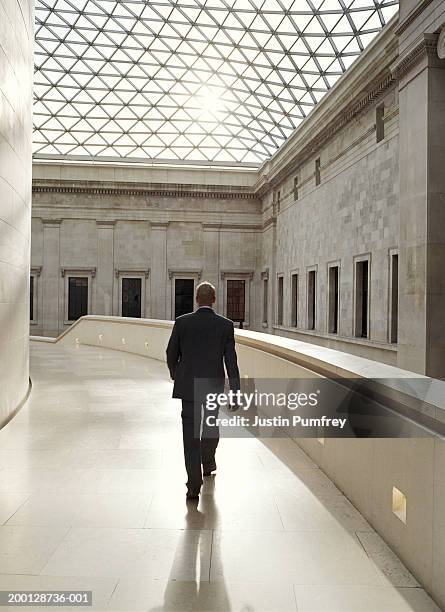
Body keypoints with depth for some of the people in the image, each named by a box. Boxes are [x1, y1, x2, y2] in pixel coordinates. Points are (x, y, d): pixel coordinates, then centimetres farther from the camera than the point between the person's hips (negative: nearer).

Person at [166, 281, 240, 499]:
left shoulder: (182, 322, -5)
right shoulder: (225, 325, -6)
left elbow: (171, 354, 1)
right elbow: (231, 360, -7)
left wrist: (175, 375, 21)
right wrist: (235, 391, -4)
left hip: (189, 386, -1)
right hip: (214, 386, 1)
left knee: (191, 434, 2)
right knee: (211, 426, 24)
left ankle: (194, 484, -2)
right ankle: (208, 463, 45)